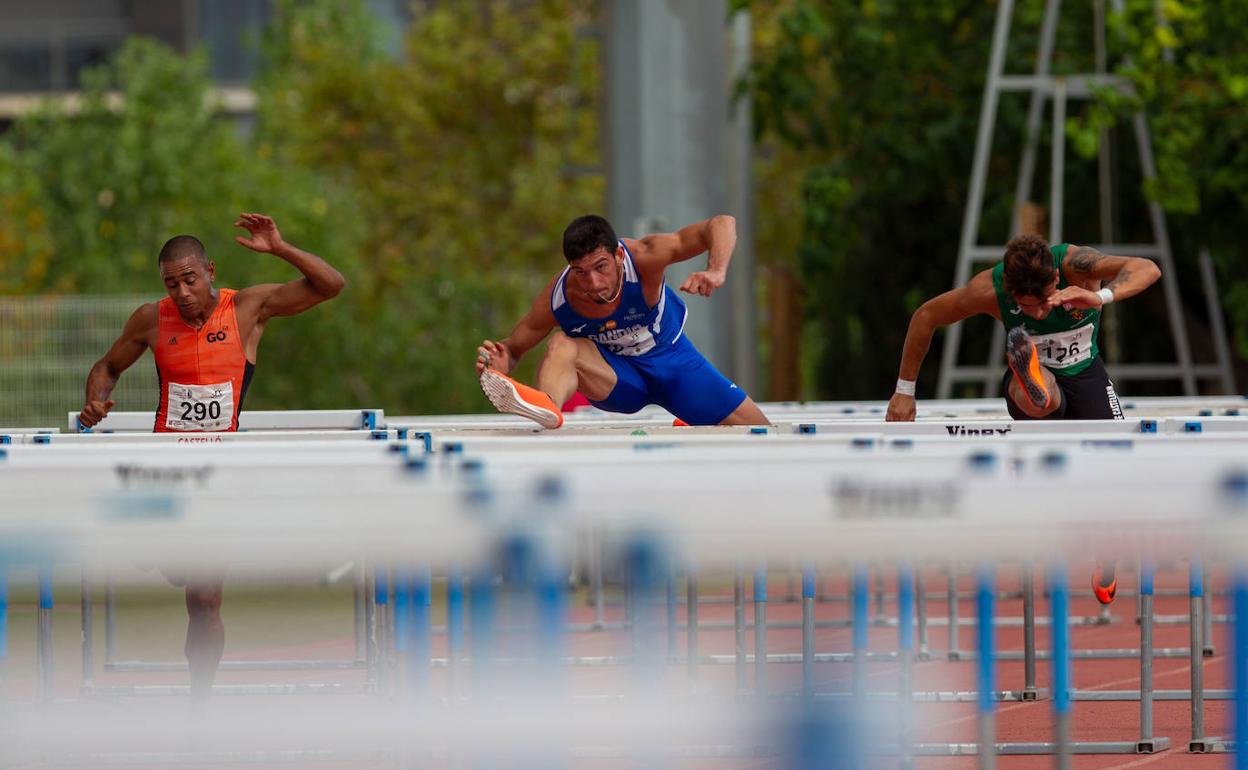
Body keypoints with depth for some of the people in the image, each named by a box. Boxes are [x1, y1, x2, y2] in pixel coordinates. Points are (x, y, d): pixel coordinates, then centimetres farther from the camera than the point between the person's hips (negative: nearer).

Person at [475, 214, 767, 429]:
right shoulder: (558, 299, -28)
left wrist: (716, 273, -57)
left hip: (670, 359, 1)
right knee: (562, 344, -34)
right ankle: (547, 405, -65)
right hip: (616, 377, -1)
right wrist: (500, 362, -38)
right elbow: (514, 347, -12)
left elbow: (722, 224, -37)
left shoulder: (642, 258, -34)